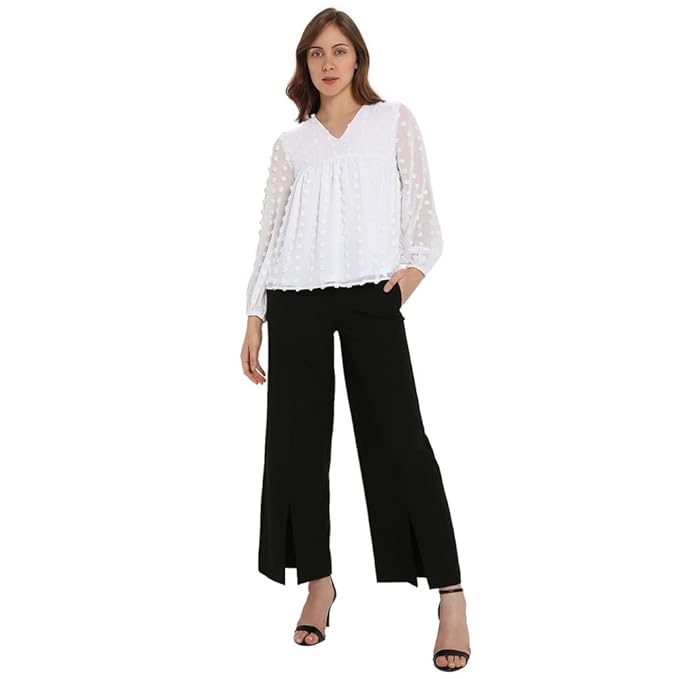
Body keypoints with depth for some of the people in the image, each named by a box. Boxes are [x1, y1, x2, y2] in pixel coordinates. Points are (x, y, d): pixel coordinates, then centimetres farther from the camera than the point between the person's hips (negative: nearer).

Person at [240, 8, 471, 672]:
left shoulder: (394, 121, 14)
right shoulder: (290, 143, 18)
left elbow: (420, 203, 9)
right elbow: (270, 232, 15)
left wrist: (415, 264, -9)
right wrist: (254, 318, 9)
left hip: (370, 293, -3)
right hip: (297, 297, 3)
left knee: (398, 437, -8)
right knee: (299, 438, 2)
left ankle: (451, 597, -4)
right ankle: (318, 580, 16)